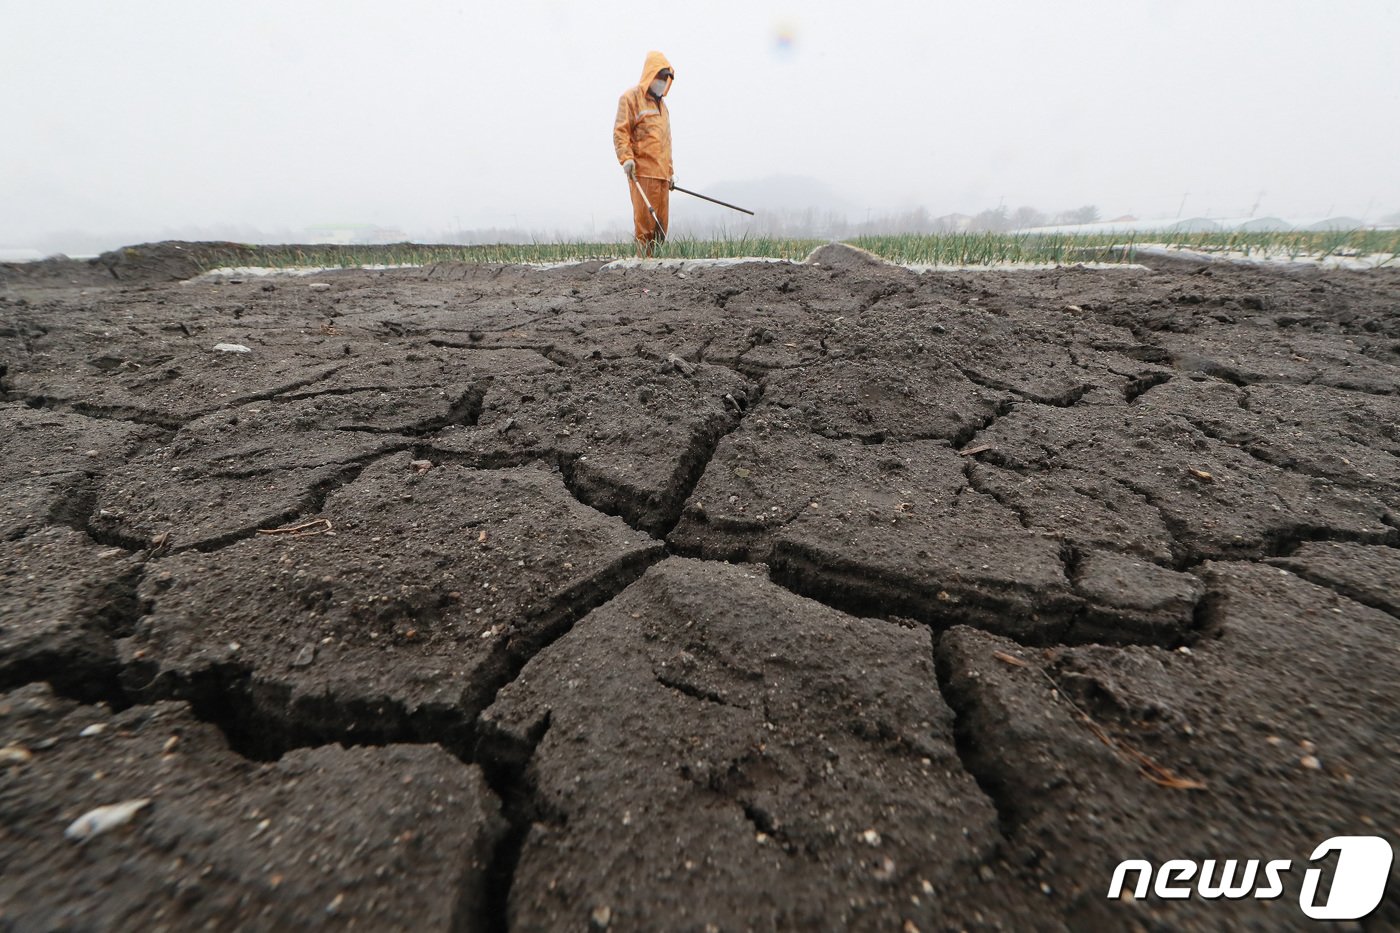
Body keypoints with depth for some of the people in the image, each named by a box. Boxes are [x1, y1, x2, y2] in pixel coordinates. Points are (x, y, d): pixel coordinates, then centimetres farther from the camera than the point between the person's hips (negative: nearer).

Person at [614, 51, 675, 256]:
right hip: (642, 171, -7)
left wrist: (670, 171, 27)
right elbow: (620, 131, -6)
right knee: (645, 221, -13)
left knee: (661, 224, 1)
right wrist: (626, 158, -20)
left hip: (661, 173, 7)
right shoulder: (631, 97, 4)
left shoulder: (661, 103, 28)